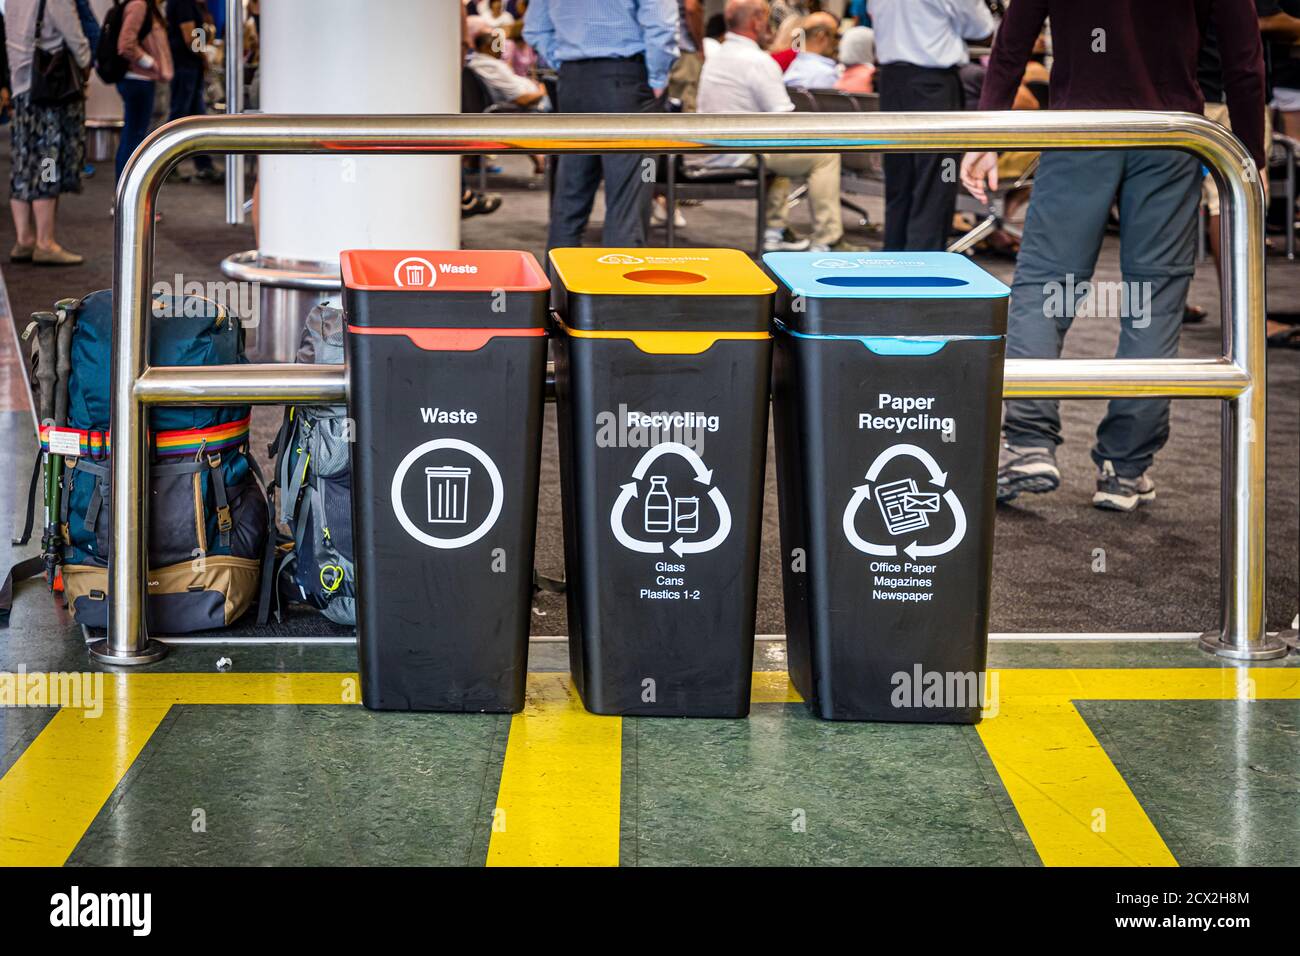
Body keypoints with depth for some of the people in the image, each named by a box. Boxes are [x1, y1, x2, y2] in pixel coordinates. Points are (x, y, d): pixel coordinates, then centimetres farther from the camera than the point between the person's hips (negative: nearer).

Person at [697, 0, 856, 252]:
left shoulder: (713, 59, 13)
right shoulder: (759, 61, -15)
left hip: (713, 155, 9)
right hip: (745, 155, -9)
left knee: (778, 150, 35)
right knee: (825, 155, -3)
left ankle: (774, 233, 30)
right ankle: (825, 241, -4)